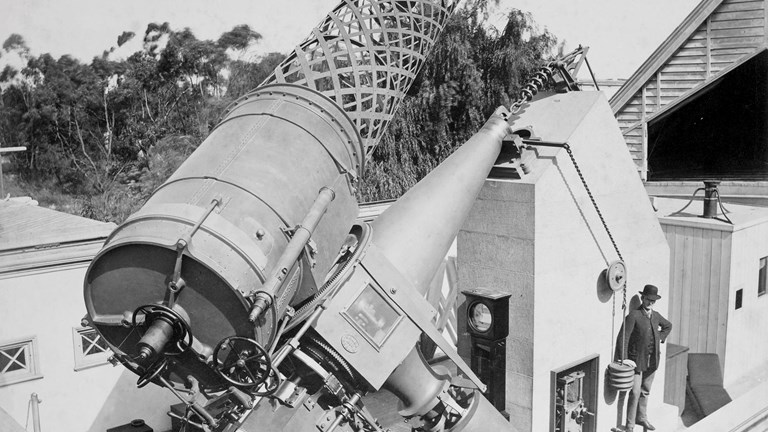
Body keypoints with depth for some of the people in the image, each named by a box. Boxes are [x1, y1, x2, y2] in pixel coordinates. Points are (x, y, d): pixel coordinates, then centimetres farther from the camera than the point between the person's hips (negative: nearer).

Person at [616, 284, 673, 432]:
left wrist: (660, 337, 14)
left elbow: (668, 326, 29)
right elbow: (623, 338, -17)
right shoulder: (633, 315, -14)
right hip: (637, 360, -6)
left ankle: (642, 418, 34)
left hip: (652, 360, 6)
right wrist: (624, 358, -22)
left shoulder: (656, 315, 6)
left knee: (645, 391, 18)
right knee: (635, 393, -8)